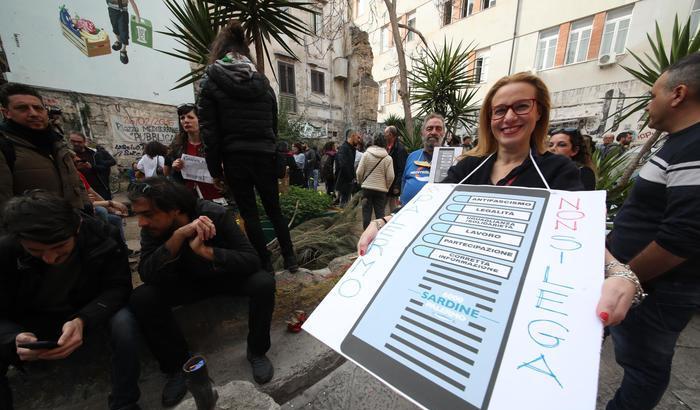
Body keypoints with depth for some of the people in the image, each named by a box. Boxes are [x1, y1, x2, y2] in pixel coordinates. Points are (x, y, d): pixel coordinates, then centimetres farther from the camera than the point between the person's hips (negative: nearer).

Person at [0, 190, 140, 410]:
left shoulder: (103, 237, -25)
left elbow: (118, 287, -21)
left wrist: (83, 320, -39)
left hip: (89, 314, -2)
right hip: (30, 323, 2)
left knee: (123, 320, -33)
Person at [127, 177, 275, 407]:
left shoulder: (215, 214, -29)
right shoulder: (152, 229, -18)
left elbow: (252, 260, -34)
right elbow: (146, 274, -30)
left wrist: (206, 251, -47)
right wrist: (178, 236, -44)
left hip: (225, 276, -2)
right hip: (188, 282, 3)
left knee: (264, 283, -30)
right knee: (141, 299, -23)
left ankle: (256, 351, -3)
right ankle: (178, 364, 1)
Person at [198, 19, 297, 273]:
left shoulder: (211, 82, 1)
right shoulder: (263, 82, 11)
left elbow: (209, 130, -3)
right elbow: (274, 125, 11)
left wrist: (215, 168, 2)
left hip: (235, 157, -3)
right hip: (265, 155, 3)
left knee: (249, 214, 7)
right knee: (274, 210, 13)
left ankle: (266, 265, 15)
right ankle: (290, 259, 18)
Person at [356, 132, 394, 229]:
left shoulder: (366, 154, -6)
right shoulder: (388, 158, -5)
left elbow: (359, 172, -6)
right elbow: (390, 176, -7)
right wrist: (386, 187, 10)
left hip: (367, 188, 0)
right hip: (381, 189, 0)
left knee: (366, 213, 10)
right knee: (380, 214, 9)